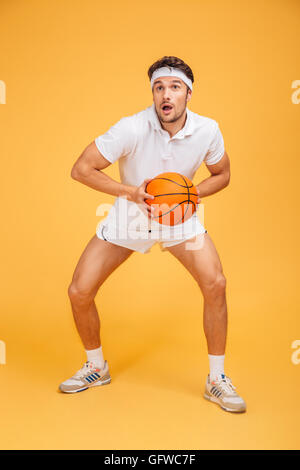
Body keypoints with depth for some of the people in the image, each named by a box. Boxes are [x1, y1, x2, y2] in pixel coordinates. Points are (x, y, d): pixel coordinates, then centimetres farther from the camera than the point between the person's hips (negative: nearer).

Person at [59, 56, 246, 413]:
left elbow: (222, 174, 4)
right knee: (79, 292, -6)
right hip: (129, 215, -1)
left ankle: (216, 380, 5)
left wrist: (192, 193, -16)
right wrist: (131, 192, -27)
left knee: (215, 284, -18)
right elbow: (80, 170, -18)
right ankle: (96, 367, 23)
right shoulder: (131, 129, -23)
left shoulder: (207, 130, -14)